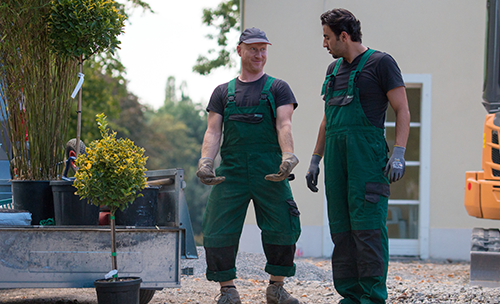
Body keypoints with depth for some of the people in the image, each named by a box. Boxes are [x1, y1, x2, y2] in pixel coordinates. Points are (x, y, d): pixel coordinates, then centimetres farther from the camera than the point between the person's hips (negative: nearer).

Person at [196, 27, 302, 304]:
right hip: (231, 171, 1)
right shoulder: (223, 92, 15)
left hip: (269, 172, -1)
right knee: (219, 229, -5)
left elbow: (284, 126, -4)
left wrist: (288, 157, -22)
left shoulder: (278, 88, 10)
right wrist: (205, 162, -12)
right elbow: (213, 131, 7)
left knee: (282, 227, -5)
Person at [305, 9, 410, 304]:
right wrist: (315, 160, 23)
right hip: (336, 155, 7)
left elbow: (403, 110, -5)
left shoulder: (380, 63, -1)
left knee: (368, 226, -12)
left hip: (367, 153, -7)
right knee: (342, 229, 4)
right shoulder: (334, 69, 20)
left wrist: (398, 154, -15)